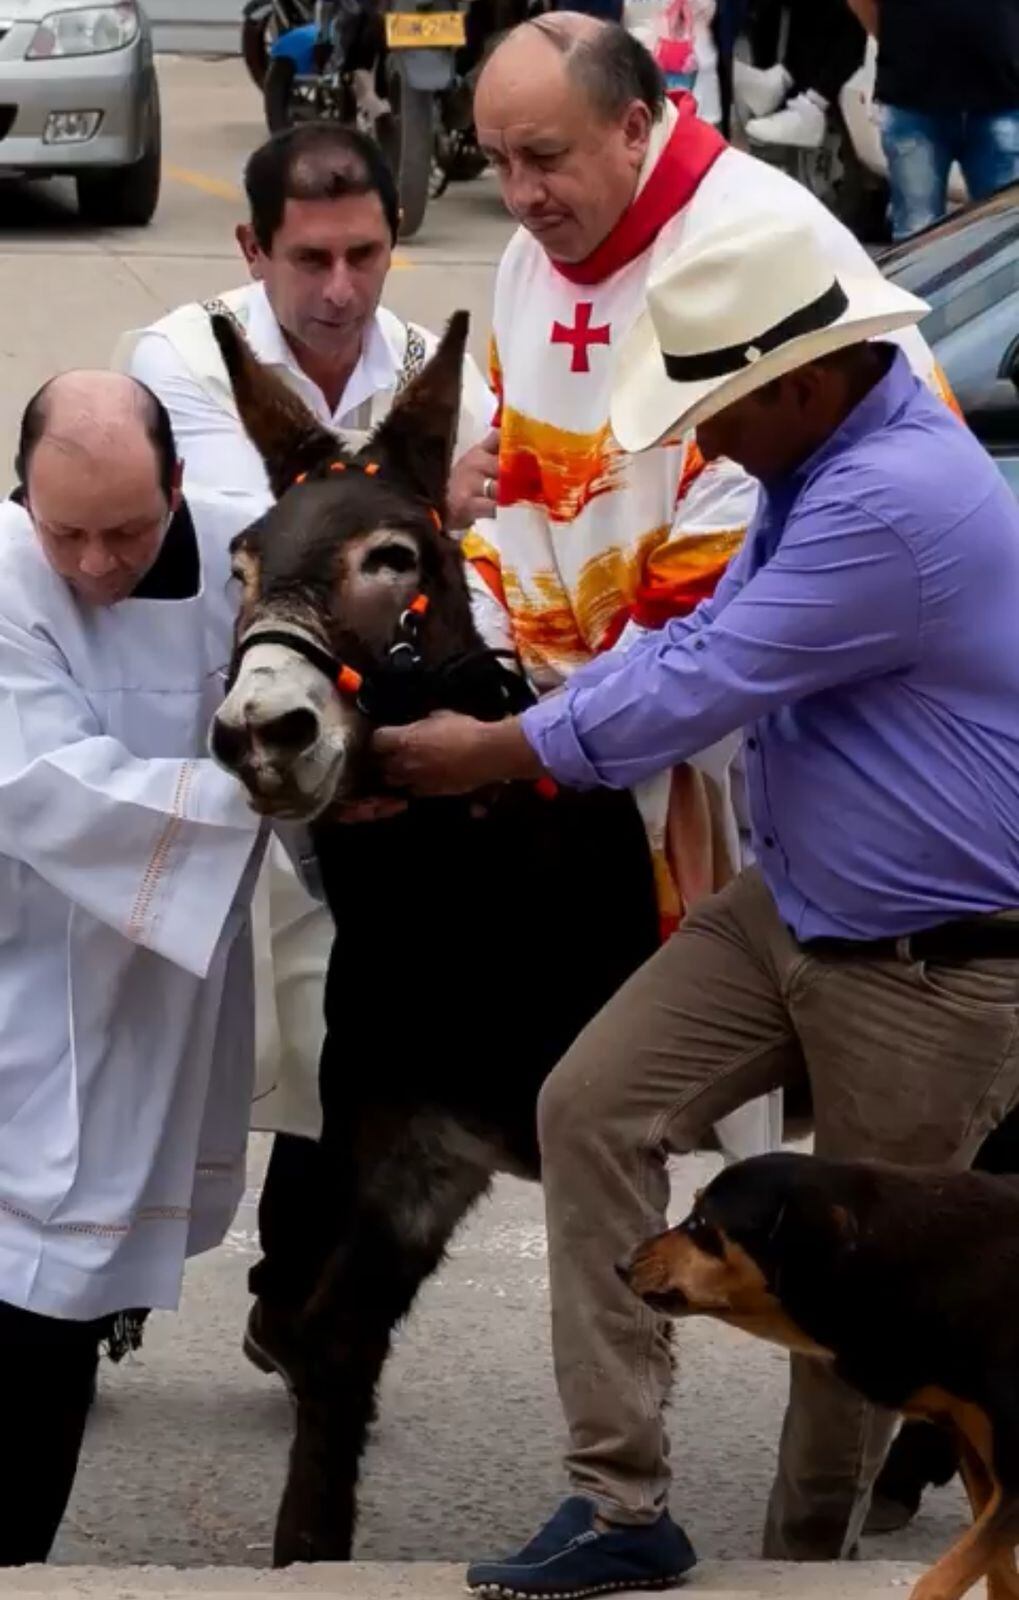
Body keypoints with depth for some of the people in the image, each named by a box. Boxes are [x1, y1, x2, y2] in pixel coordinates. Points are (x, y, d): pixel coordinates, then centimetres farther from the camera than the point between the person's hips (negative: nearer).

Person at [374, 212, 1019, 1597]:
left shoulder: (898, 500, -28)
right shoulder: (820, 459, 4)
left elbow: (700, 686, -24)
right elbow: (705, 639, 13)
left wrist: (491, 754, -12)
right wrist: (511, 731, 1)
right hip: (793, 910, 9)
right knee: (593, 1110, -4)